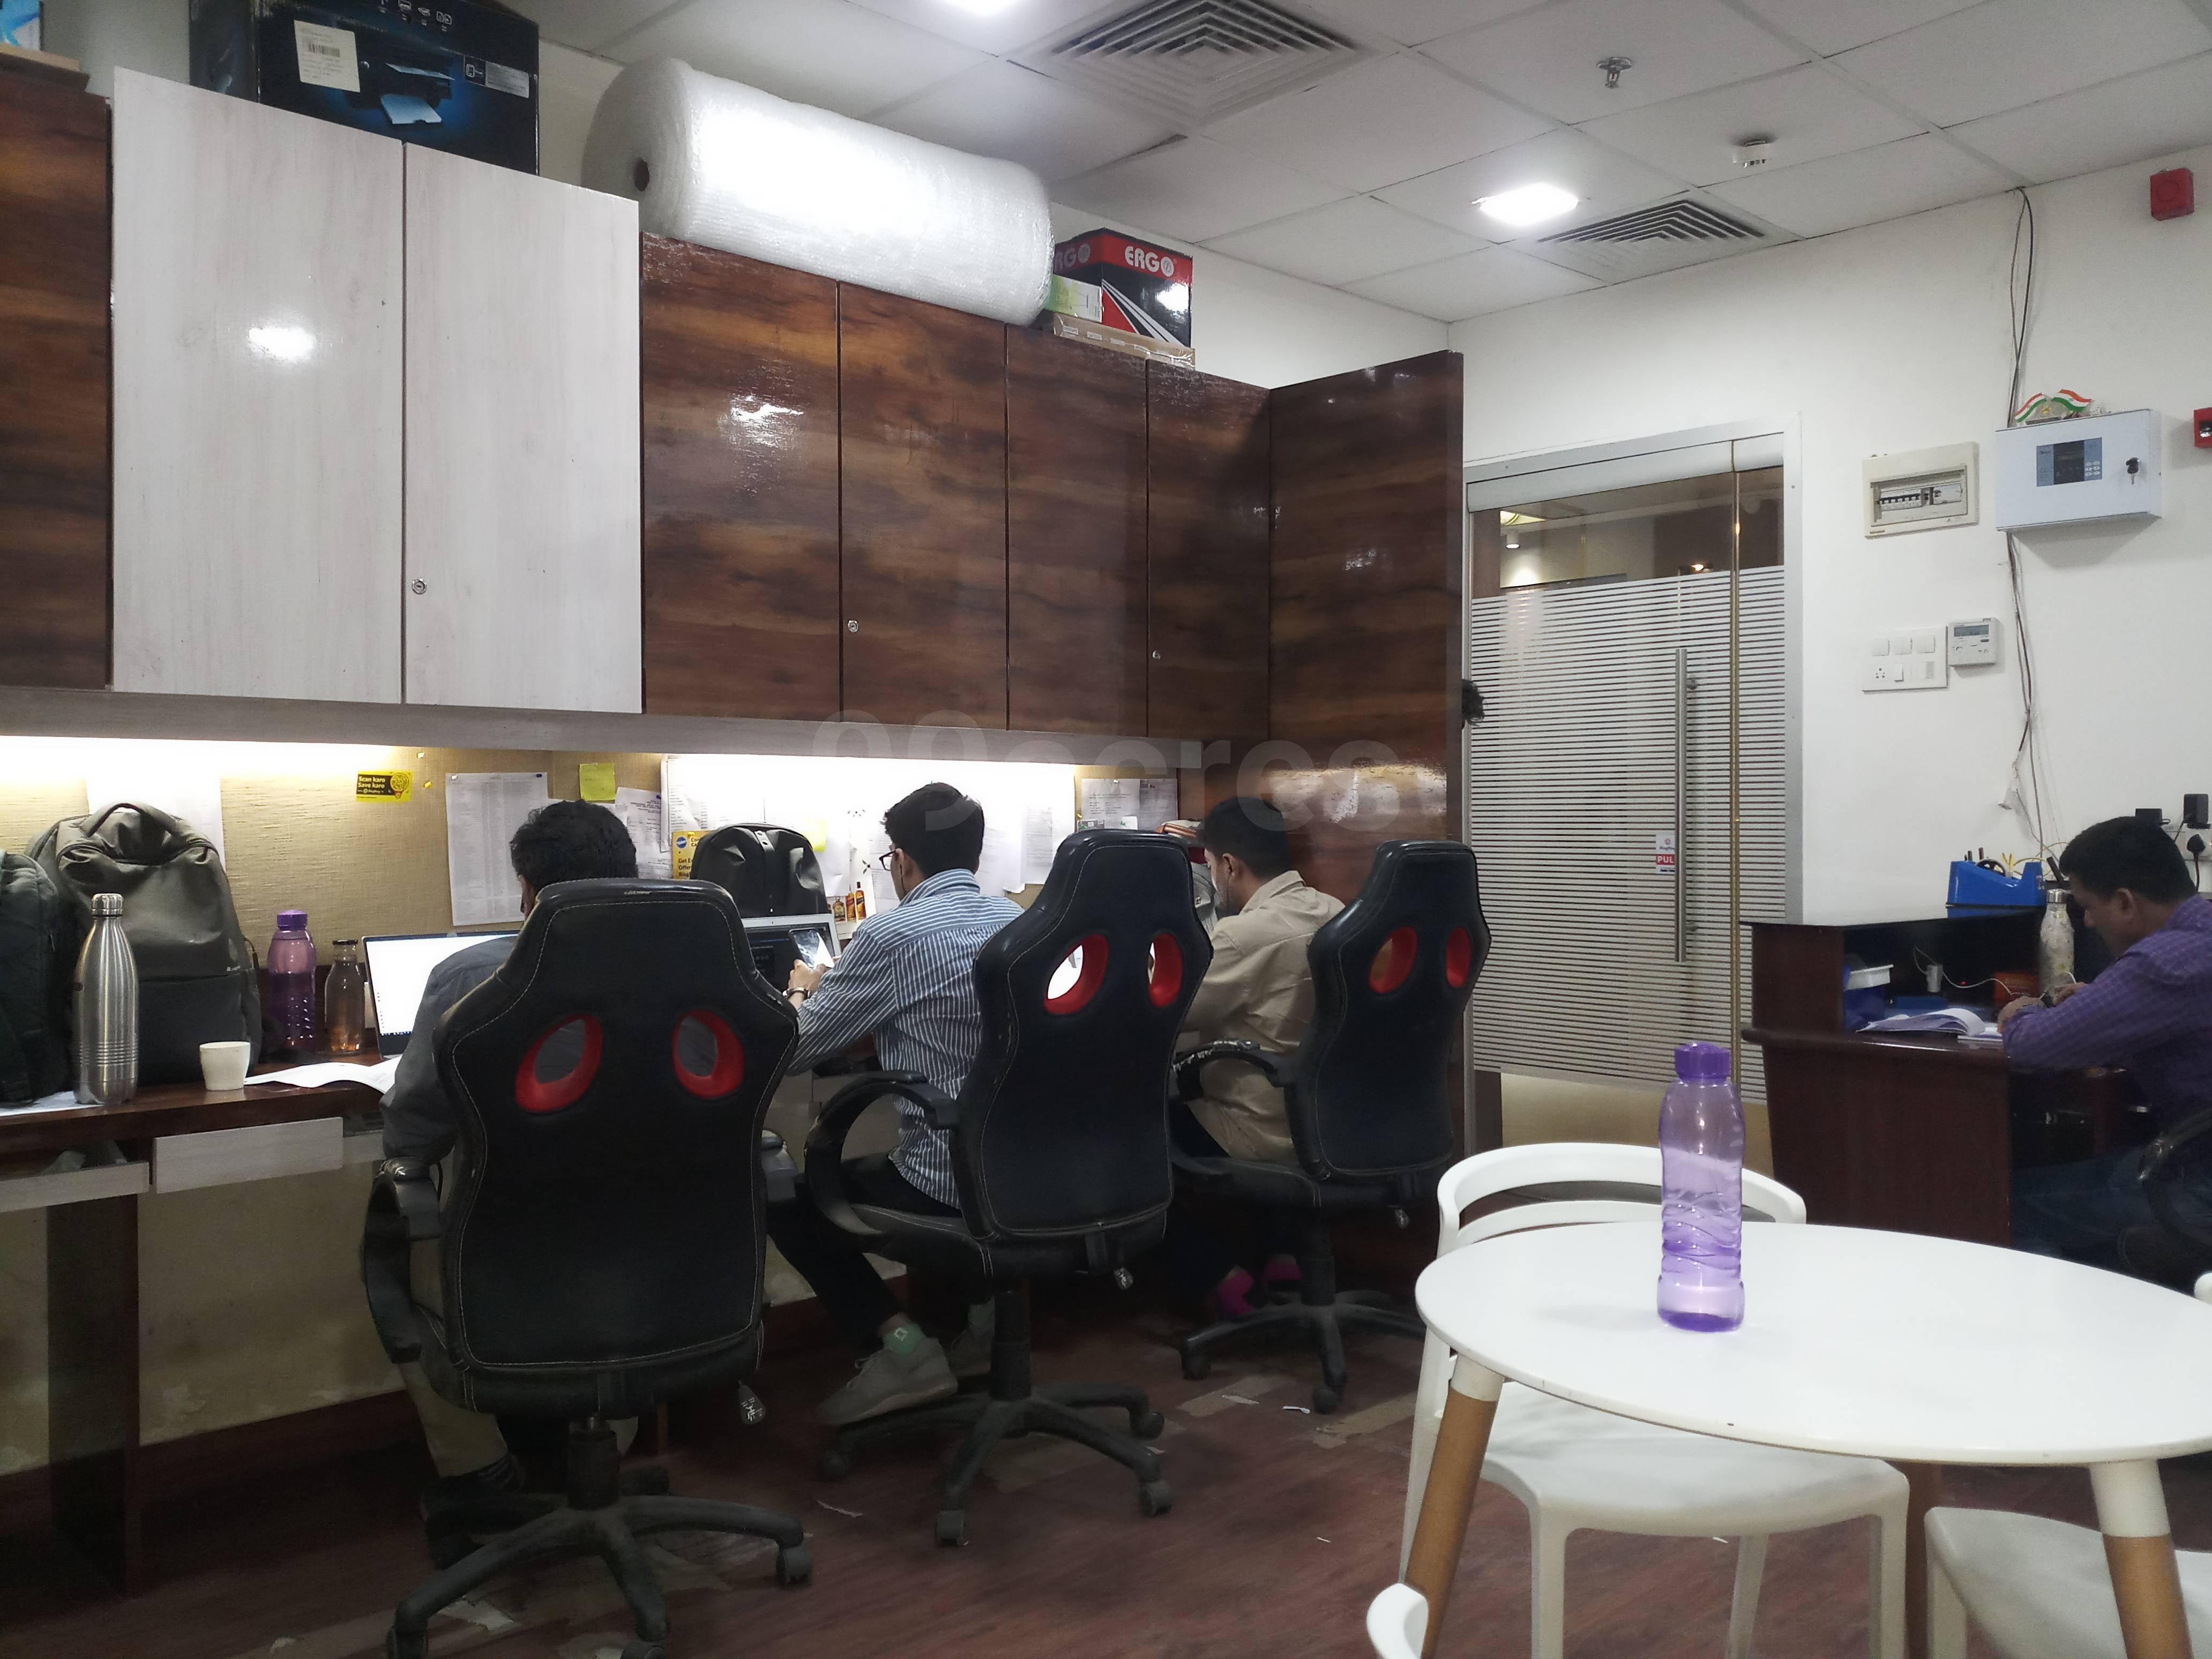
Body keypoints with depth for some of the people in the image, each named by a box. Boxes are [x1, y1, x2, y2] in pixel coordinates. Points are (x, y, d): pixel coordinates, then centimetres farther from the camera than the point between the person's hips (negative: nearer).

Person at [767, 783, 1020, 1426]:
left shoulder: (894, 934, -15)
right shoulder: (1017, 919, 8)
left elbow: (792, 1049, -6)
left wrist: (807, 991, 16)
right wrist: (843, 986, 29)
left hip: (951, 1184, -8)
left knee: (787, 1195, 14)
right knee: (857, 1161, 34)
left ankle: (898, 1343, 1)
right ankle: (976, 1307, 20)